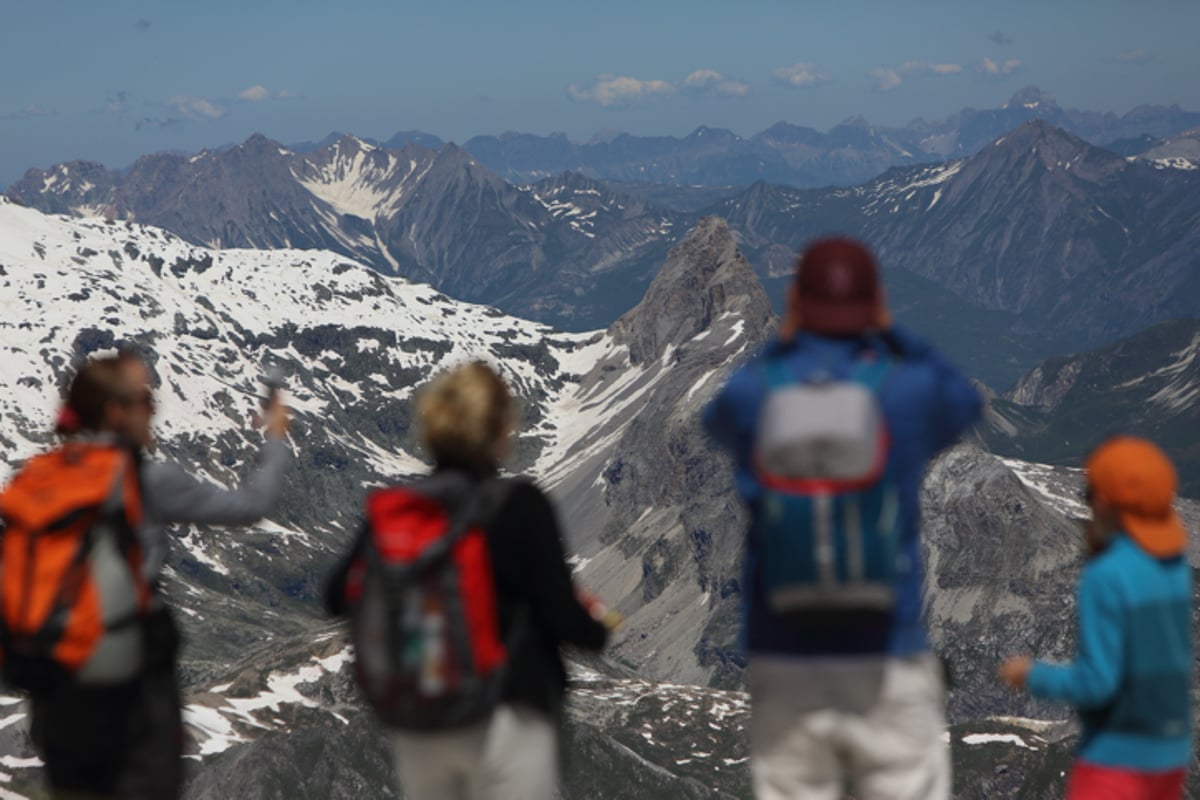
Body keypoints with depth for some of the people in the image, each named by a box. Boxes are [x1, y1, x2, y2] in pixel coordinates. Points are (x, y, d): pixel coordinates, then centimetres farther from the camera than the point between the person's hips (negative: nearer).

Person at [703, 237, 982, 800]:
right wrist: (890, 332, 15)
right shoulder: (908, 390, -6)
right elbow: (965, 402, 19)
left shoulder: (753, 394, -4)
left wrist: (783, 342, 12)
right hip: (887, 659, -1)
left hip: (784, 660, 1)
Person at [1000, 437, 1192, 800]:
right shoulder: (1176, 567, 3)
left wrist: (1033, 675, -5)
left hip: (1118, 757, -8)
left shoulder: (1106, 576, -20)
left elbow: (1097, 681, -21)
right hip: (1171, 750, 8)